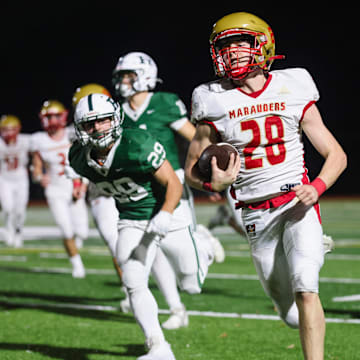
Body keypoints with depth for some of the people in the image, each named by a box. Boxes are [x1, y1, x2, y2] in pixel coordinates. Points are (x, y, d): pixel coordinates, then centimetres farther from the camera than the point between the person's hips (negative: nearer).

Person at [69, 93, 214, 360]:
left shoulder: (138, 145, -28)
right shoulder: (80, 158, -10)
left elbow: (174, 184, -22)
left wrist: (165, 216, -37)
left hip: (167, 217, -4)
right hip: (132, 224, 4)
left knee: (191, 287, 6)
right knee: (134, 285, -14)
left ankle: (202, 249, 39)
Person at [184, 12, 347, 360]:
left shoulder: (292, 92, -2)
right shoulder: (216, 104, -2)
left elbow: (336, 155, 4)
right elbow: (192, 171, 6)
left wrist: (317, 188, -15)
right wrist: (213, 184, -17)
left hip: (298, 204, -1)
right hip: (256, 215, 1)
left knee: (305, 290, -21)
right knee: (292, 314, 8)